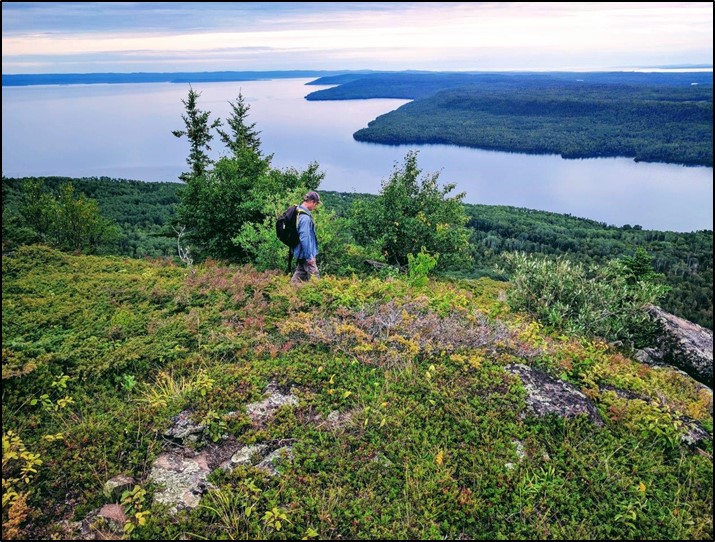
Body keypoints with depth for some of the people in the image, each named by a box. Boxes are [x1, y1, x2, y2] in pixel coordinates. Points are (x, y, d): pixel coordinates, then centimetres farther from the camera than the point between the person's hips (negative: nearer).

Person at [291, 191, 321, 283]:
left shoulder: (299, 212, 7)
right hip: (306, 254, -10)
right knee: (314, 277, -4)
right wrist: (309, 256, -20)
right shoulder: (305, 217, -23)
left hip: (300, 252, 10)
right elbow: (304, 238, -25)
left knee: (300, 275, 18)